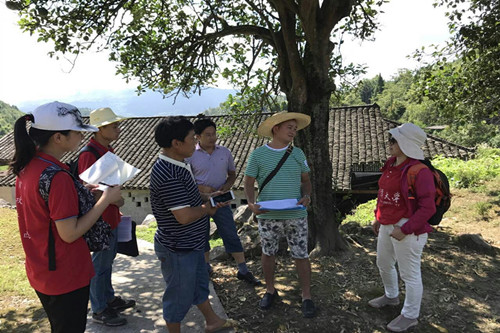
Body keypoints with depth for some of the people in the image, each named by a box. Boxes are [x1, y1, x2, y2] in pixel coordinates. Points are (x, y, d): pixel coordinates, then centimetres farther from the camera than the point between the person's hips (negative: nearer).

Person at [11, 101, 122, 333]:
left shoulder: (27, 167, 0)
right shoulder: (57, 177, -28)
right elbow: (70, 234, -24)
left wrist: (83, 190, 5)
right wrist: (105, 199, -19)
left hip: (40, 272, 9)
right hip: (65, 277, -8)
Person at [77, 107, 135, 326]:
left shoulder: (107, 150, 8)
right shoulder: (89, 154, -22)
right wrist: (113, 199, -19)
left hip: (111, 216, 9)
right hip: (100, 218, -9)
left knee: (108, 258, 22)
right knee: (100, 263, 5)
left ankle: (109, 299, 39)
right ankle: (99, 310, 23)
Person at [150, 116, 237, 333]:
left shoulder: (178, 165, 3)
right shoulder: (167, 174, -30)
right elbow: (184, 216, -32)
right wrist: (207, 209, -13)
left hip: (191, 243, 11)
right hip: (178, 249, -10)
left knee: (200, 284, 27)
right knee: (180, 296, 11)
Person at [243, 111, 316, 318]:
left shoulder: (297, 154, 3)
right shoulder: (258, 155, -4)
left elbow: (306, 180, 11)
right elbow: (249, 183, -1)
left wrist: (307, 196, -9)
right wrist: (251, 203, -18)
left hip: (296, 216, 1)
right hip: (268, 216, -1)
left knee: (301, 256, 7)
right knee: (268, 254, 15)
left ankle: (306, 297, 26)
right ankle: (270, 291, 37)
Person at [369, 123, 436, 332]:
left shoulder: (419, 172, -21)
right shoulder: (392, 165, 3)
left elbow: (428, 207, -20)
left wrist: (405, 229, -22)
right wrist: (378, 217, 15)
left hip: (408, 230, -9)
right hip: (388, 226, 9)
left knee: (409, 273, 8)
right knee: (384, 263, 23)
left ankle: (410, 315, 29)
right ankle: (391, 296, 49)